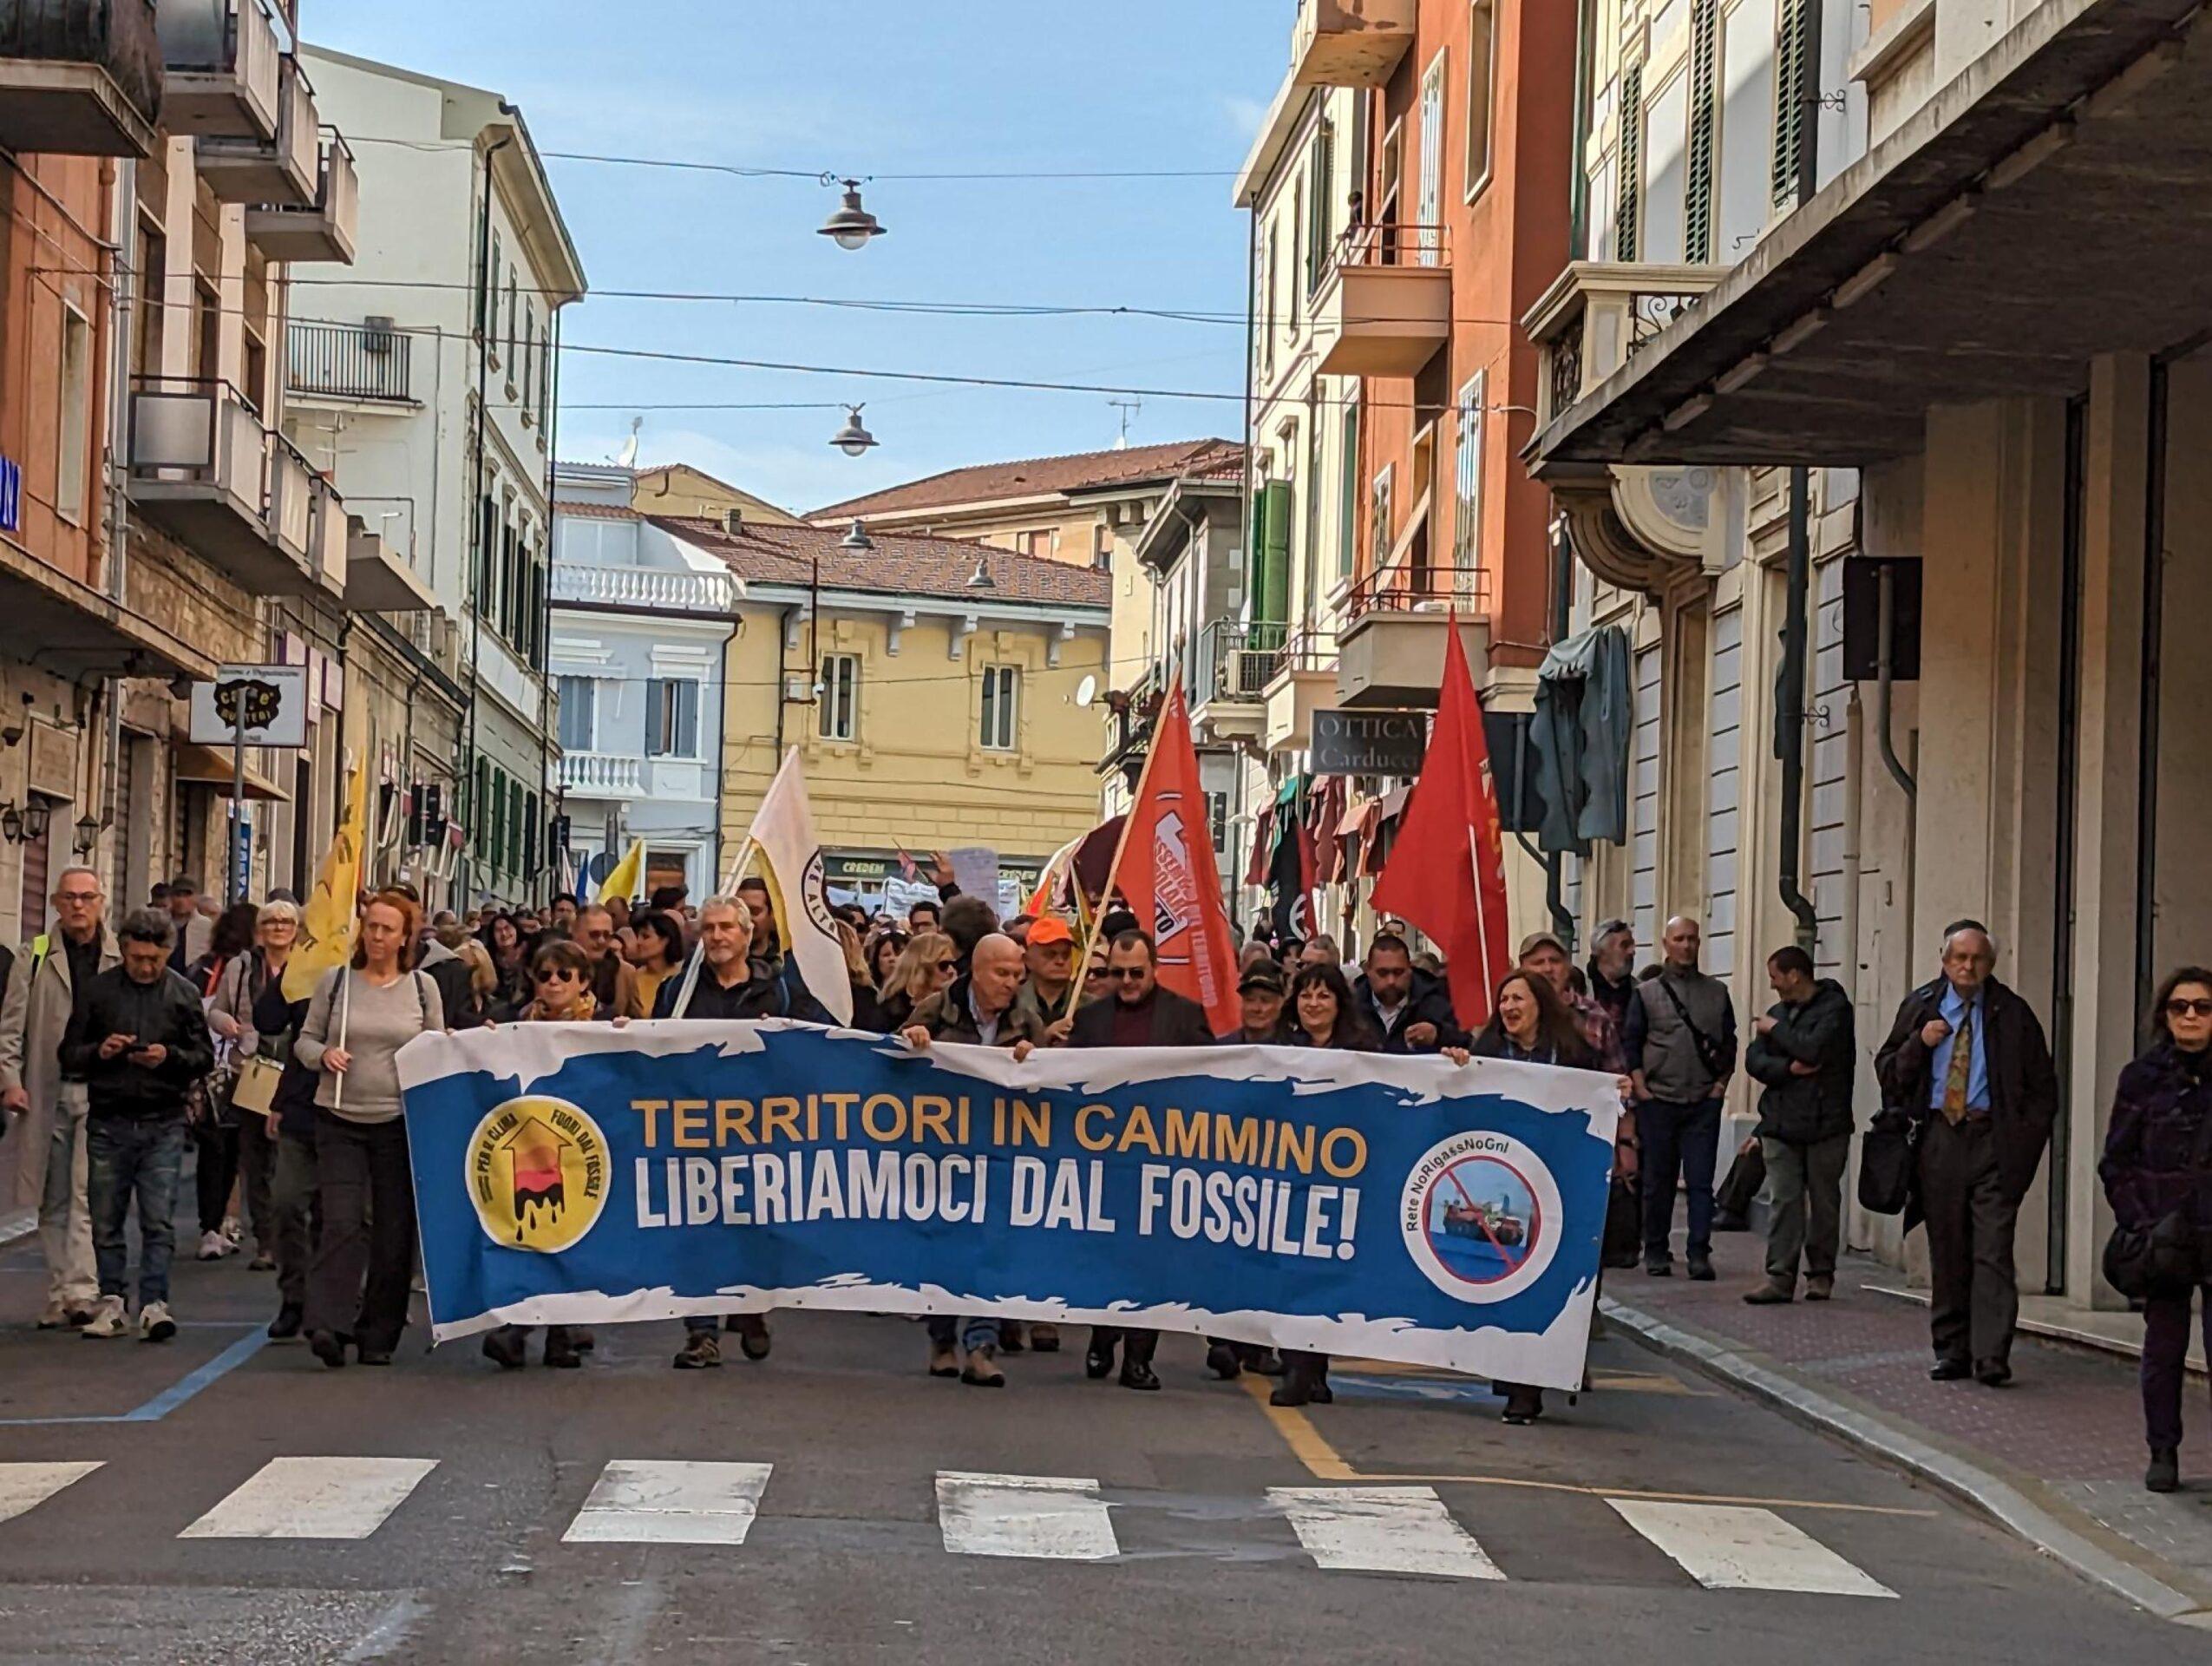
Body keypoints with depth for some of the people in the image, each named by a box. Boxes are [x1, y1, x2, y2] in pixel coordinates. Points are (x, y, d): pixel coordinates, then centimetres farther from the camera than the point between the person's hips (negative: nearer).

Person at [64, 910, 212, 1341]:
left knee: (159, 1221, -6)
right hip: (108, 1122, 1)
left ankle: (154, 1303, -6)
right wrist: (99, 1052, -11)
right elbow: (68, 1053, 9)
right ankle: (112, 1303, 14)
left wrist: (170, 1058, -12)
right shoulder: (99, 990, 5)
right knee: (106, 1220, 6)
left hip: (163, 1124, -1)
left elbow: (205, 1057, 6)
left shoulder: (184, 994, 5)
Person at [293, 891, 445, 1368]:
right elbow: (305, 1040, 10)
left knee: (394, 1231, 3)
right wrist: (324, 1055, -10)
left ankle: (379, 1336, 12)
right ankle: (328, 1325, -21)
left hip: (399, 1123, 1)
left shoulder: (422, 987, 7)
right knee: (341, 1222, -14)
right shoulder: (335, 981, 5)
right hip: (339, 1120, -1)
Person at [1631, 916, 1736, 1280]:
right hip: (1658, 1101, -1)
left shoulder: (1717, 992, 12)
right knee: (1658, 1180, 4)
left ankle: (1699, 1255, -4)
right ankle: (1656, 1252, 13)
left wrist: (1721, 1084, 2)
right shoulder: (1646, 993, 7)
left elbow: (1730, 1043, 14)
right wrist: (1641, 1090, -5)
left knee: (1701, 1181, -4)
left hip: (1704, 1103, 1)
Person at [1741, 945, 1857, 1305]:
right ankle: (1780, 1277, -5)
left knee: (1824, 1201, 3)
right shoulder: (1778, 1011, 16)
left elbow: (1814, 1049, -20)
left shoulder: (1834, 1009, -4)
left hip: (1824, 1124, -5)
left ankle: (1821, 1274, 13)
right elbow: (1754, 1061, 7)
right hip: (1781, 1124, 5)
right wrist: (1789, 1068, -11)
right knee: (1784, 1200, -2)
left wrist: (1775, 1029, -6)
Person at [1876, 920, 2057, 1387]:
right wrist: (1919, 1043, -5)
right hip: (1938, 1139, 3)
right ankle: (1951, 1351, 14)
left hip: (1992, 1141, -3)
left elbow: (2043, 1085, 7)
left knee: (1992, 1251, -9)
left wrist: (2025, 1140, -3)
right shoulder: (1920, 1007, 10)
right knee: (1946, 1250, 7)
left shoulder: (2011, 1013, 4)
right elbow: (1887, 1073, 12)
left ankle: (1992, 1357, -14)